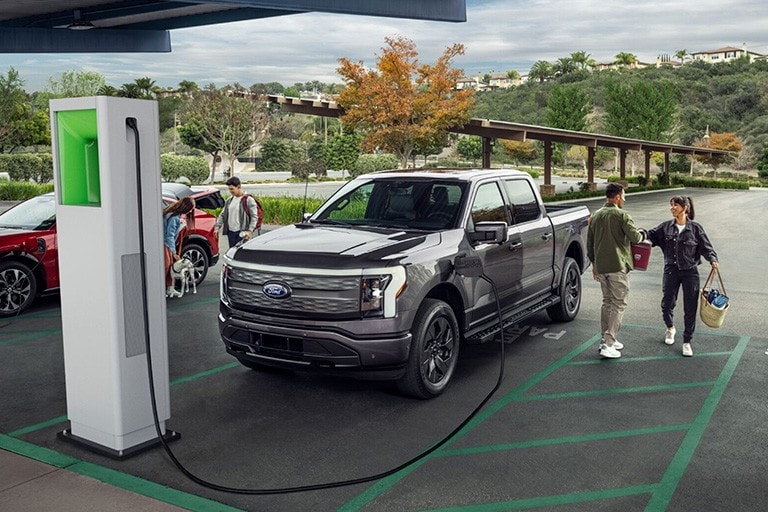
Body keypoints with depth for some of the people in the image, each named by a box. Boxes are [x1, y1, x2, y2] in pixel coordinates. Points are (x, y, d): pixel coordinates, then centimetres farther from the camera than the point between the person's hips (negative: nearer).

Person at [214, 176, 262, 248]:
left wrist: (250, 231, -21)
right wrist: (217, 227, 5)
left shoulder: (248, 200, -8)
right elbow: (222, 215, 17)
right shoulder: (229, 200, 12)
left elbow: (254, 217, -11)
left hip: (242, 233, -7)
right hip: (230, 232, 7)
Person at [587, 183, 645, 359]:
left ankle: (606, 339, 22)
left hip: (601, 266, 7)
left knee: (607, 301, 18)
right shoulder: (622, 215, -11)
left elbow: (589, 242, 16)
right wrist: (642, 233, 10)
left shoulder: (595, 216, 11)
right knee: (619, 304, -2)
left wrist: (594, 262, 24)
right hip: (618, 266, -7)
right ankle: (608, 343, -7)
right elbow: (635, 237, -13)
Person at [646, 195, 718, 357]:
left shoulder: (695, 228, -4)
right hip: (671, 271, 2)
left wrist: (712, 259, -18)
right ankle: (670, 328, 40)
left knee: (690, 308, 2)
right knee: (667, 304, 9)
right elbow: (651, 236, 2)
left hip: (690, 272, -2)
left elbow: (706, 247, -1)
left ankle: (687, 342, 15)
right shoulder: (666, 227, 1)